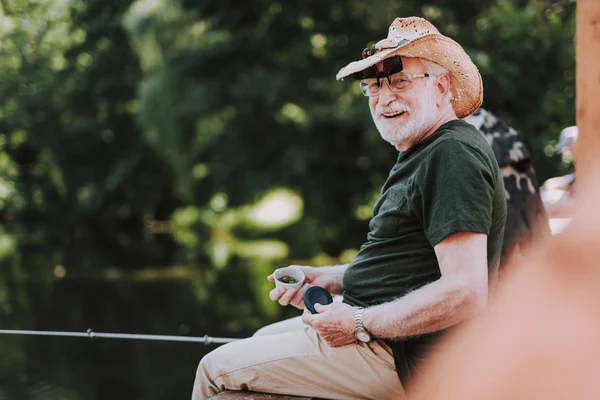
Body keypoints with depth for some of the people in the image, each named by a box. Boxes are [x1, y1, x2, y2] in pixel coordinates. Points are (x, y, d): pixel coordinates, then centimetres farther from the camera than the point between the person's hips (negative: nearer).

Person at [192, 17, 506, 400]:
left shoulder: (453, 155, -20)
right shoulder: (423, 153, 15)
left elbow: (466, 295, -29)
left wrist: (360, 323, -21)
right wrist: (329, 278, 9)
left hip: (405, 355, -11)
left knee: (218, 369, -6)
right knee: (263, 340, 27)